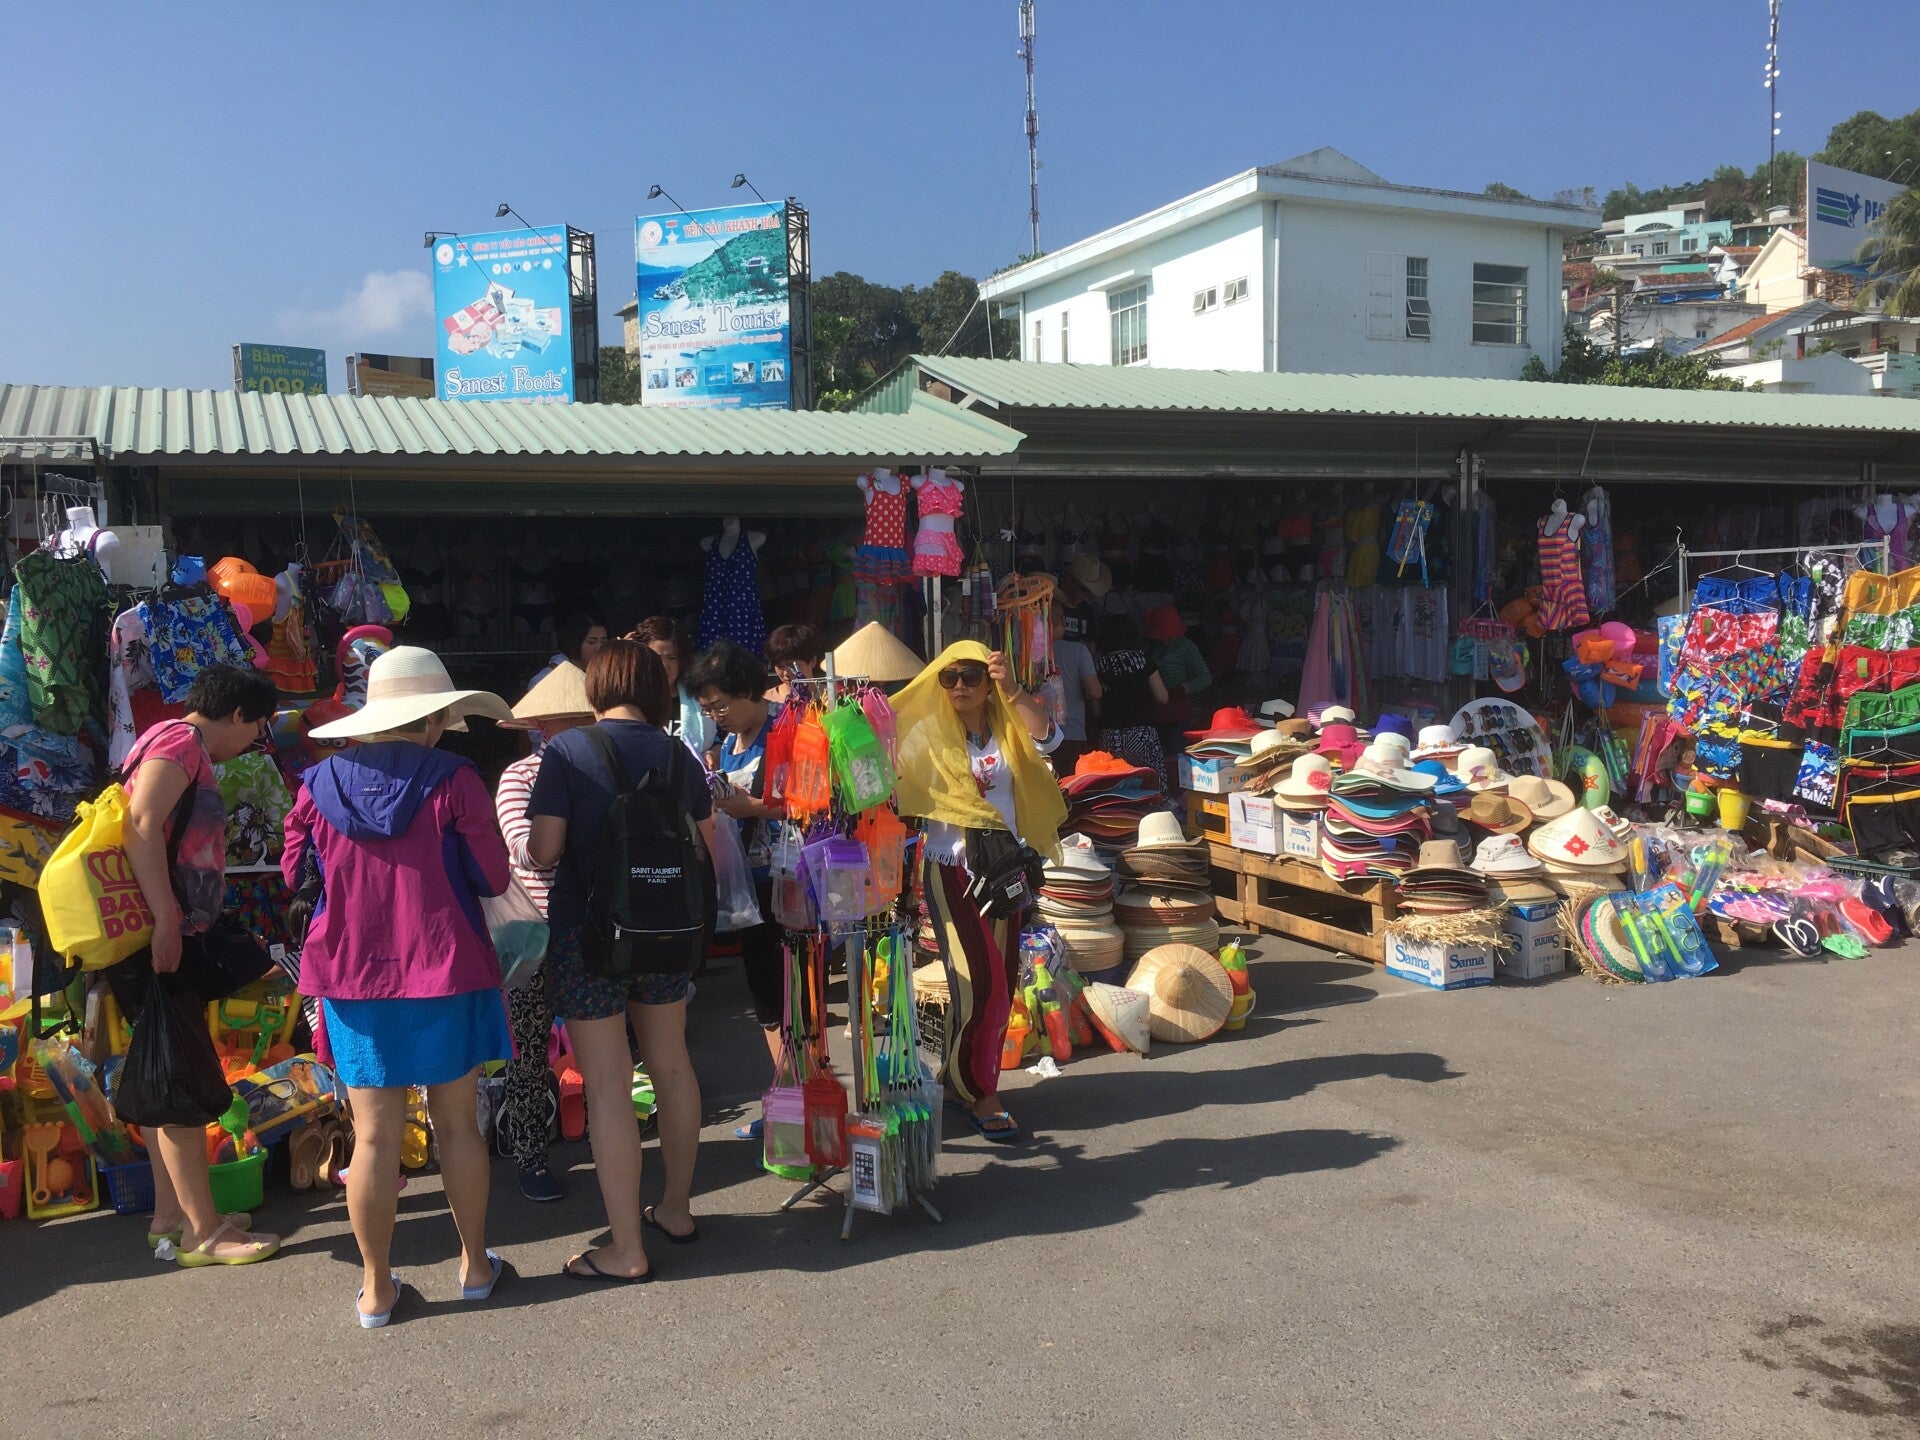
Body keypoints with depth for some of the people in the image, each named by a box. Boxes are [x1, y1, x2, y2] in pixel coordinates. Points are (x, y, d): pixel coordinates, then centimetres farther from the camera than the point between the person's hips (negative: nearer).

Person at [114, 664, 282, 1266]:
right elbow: (140, 823, -24)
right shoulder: (180, 739, -11)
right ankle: (202, 1233, 1)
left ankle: (171, 1214, 24)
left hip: (174, 939, 10)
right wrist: (164, 918, -27)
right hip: (159, 940, -10)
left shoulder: (189, 752, 19)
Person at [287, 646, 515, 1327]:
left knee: (374, 1134, 9)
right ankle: (475, 1264, 26)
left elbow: (294, 874, 10)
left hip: (353, 979, 2)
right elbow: (492, 877, -8)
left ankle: (376, 1288, 19)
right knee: (456, 1123, 12)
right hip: (446, 973, -2)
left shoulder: (320, 784, -2)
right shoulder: (452, 779, -12)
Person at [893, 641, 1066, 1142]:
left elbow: (1048, 738, -16)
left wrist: (1012, 690, -24)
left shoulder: (1008, 730, 4)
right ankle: (978, 1094, 4)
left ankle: (965, 1079, 27)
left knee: (1001, 984, 9)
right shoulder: (927, 733, -1)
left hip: (1002, 868, 4)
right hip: (951, 870, -4)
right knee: (979, 982, -11)